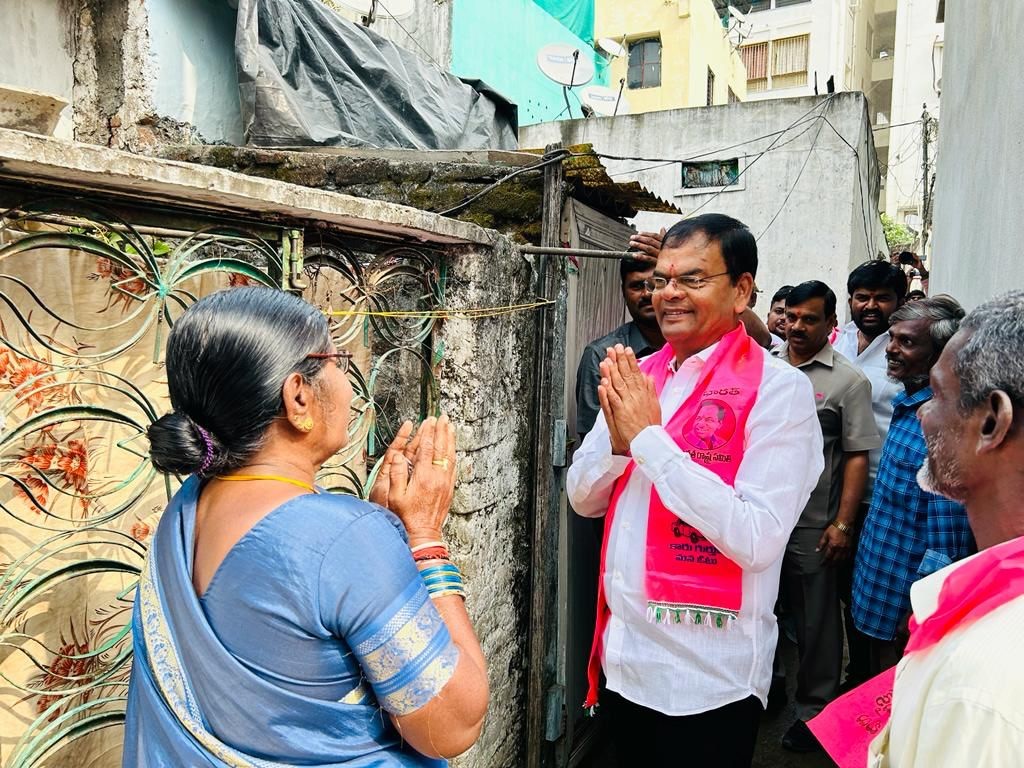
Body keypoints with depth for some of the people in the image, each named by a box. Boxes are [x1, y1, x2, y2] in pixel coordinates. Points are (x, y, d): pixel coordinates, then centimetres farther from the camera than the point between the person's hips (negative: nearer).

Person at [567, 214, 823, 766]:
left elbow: (757, 539, -24)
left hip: (708, 679, -5)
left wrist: (649, 438, -23)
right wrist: (617, 439, -15)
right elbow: (583, 499, 5)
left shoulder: (779, 390, -14)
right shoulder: (636, 375, 3)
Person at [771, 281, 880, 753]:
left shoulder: (849, 381, -5)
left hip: (813, 524, -3)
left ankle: (813, 710, 26)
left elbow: (857, 456, -7)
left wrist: (843, 524, -11)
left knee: (816, 621, 9)